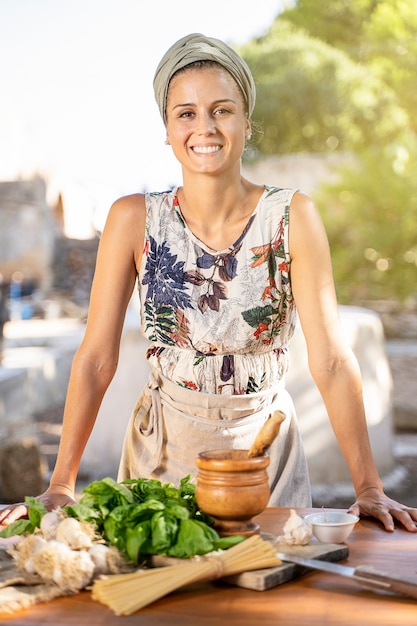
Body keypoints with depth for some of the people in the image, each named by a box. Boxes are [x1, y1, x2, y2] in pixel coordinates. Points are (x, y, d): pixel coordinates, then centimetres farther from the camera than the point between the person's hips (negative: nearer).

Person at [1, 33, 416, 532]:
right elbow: (96, 358, -7)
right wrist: (60, 486, -10)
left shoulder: (292, 216, -11)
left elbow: (331, 361, -13)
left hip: (264, 444, 0)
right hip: (162, 449, 1)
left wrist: (369, 489, -18)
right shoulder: (134, 219, -9)